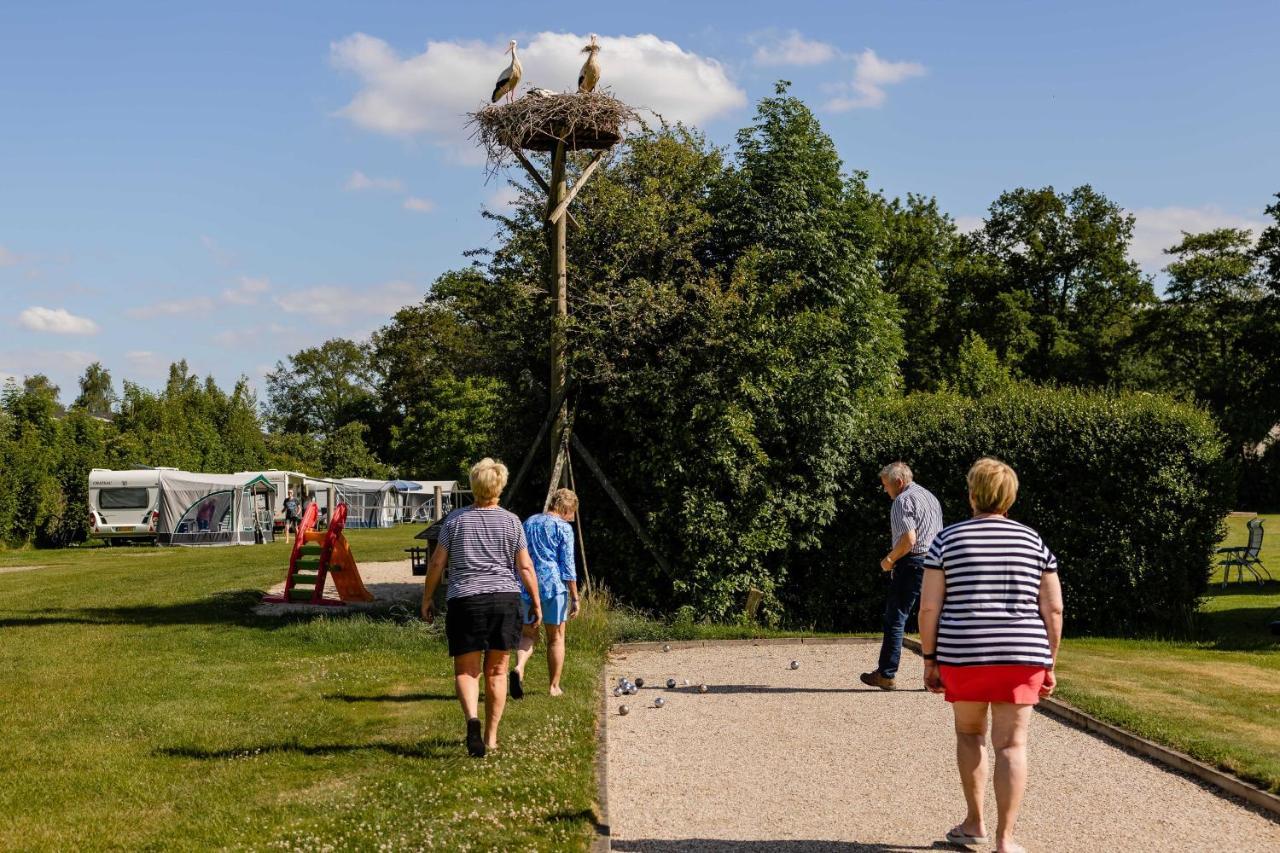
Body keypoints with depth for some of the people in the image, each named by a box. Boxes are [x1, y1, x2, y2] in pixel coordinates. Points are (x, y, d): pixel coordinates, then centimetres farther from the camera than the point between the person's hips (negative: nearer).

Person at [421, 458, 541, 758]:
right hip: (505, 598, 1)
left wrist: (426, 599, 13)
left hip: (465, 600, -1)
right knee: (496, 671, 12)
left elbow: (436, 563, 4)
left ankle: (472, 718, -23)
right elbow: (525, 567, 3)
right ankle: (491, 736, 16)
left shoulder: (455, 519, 3)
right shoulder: (511, 521, 4)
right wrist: (537, 603, 12)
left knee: (466, 670, 4)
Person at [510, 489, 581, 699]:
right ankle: (554, 687, 12)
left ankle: (519, 668, -14)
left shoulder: (527, 523, 14)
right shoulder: (563, 527, -5)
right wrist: (575, 597, -5)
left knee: (529, 634, 14)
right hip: (553, 586, -4)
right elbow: (568, 565, -9)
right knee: (556, 638, 8)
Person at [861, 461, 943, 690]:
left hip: (912, 564, -8)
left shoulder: (903, 500, -10)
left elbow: (909, 539, -21)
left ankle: (886, 675, 3)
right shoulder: (930, 497, 19)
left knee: (895, 619, -1)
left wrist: (889, 559, -8)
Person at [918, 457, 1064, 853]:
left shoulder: (947, 540, -1)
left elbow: (929, 608, -5)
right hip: (1020, 656, 1)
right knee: (1011, 745, 3)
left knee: (969, 731, 20)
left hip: (964, 654, 0)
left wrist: (930, 659, 3)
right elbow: (1053, 609, 1)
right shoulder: (1034, 542, 4)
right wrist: (1048, 664, 8)